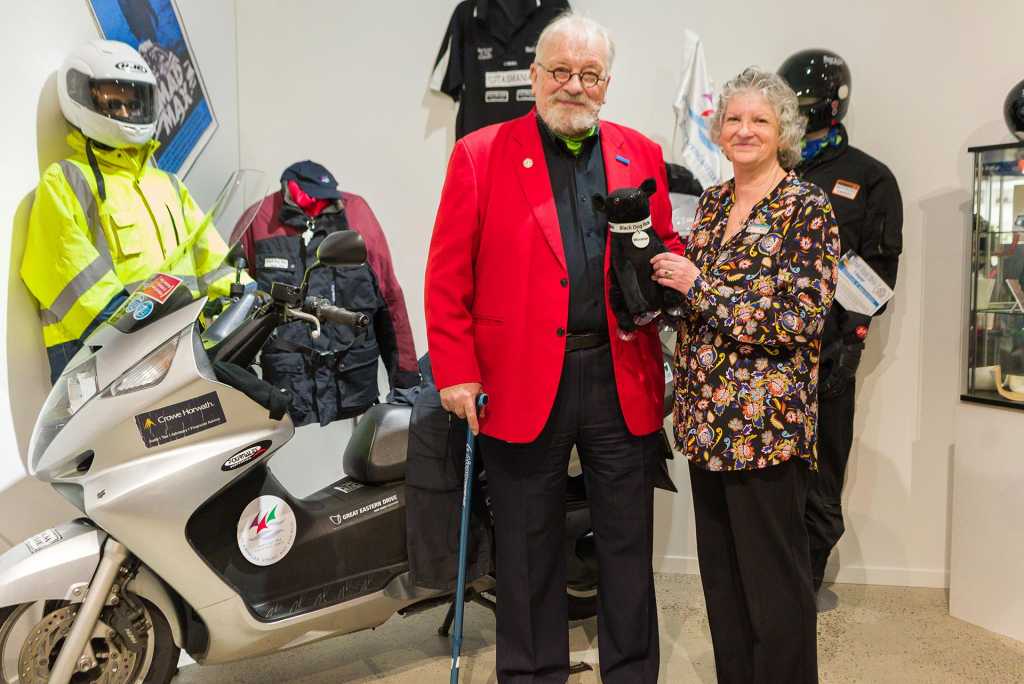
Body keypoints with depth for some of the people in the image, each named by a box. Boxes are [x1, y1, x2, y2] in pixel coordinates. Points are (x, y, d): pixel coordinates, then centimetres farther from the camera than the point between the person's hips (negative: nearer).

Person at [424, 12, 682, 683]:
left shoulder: (642, 155, 10)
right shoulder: (479, 154, 1)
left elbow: (668, 245, 17)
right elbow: (448, 276, -2)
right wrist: (456, 372, -8)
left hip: (623, 380, 3)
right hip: (520, 383, -2)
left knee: (629, 546, 13)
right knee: (529, 552, 13)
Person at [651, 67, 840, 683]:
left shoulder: (808, 209, -9)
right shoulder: (713, 202, 11)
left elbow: (800, 321, -18)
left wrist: (698, 285, -19)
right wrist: (663, 284, -1)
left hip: (767, 421, -7)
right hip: (707, 417, 7)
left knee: (773, 580, 5)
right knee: (720, 571, 17)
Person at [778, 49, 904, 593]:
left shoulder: (869, 178, 5)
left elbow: (880, 268, 0)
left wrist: (851, 342, -9)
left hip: (826, 351, -3)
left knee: (819, 474, 5)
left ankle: (805, 582, 20)